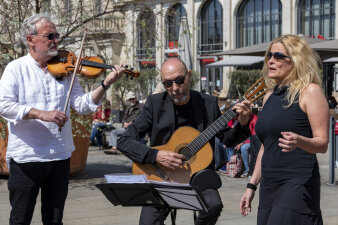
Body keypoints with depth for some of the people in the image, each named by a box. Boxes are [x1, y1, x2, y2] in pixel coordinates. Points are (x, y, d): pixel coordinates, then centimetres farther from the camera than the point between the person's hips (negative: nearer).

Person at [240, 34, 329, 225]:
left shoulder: (310, 91, -6)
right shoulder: (270, 96, 16)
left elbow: (322, 144, -11)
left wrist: (299, 141, -31)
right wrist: (252, 186, 20)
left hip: (297, 184, -8)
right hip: (269, 186, 8)